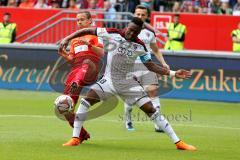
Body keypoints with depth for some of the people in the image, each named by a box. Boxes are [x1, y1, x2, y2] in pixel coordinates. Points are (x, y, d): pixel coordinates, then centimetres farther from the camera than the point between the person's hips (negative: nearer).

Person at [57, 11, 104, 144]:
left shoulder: (95, 34, 13)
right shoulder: (74, 39, 31)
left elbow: (101, 53, -1)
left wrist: (89, 44, -16)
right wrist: (64, 55, 7)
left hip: (90, 69, -6)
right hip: (75, 70, 6)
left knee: (86, 62, -46)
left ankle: (76, 84, -75)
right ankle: (82, 134, 7)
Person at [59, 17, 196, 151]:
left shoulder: (140, 46, -6)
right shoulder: (113, 34, -12)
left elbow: (150, 65, 2)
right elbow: (89, 31, -7)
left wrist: (173, 73, -6)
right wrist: (67, 39, -12)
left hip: (128, 82, 0)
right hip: (109, 80, 0)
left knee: (151, 110, -6)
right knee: (86, 101, -20)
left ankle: (178, 142, -1)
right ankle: (75, 138, -10)